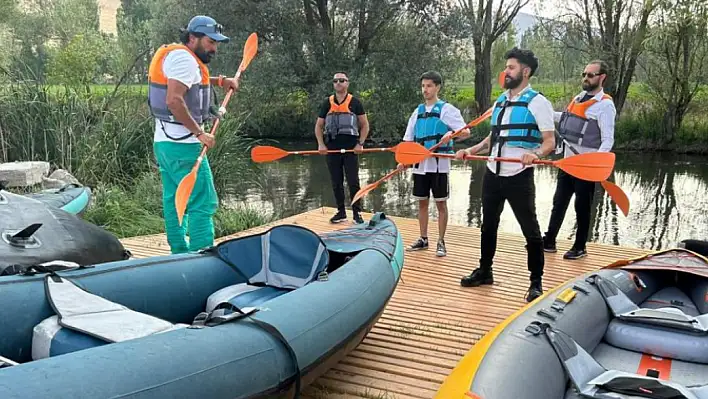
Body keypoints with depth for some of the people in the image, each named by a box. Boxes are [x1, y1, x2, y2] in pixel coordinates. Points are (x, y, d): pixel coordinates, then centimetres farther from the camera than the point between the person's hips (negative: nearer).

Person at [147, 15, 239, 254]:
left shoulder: (172, 55, 19)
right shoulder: (184, 58, -13)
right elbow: (174, 101, -26)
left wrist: (219, 81, 25)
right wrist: (199, 132, -21)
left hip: (163, 142, 11)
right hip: (182, 145, -11)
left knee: (174, 202, 14)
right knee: (202, 203, -9)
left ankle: (179, 254, 22)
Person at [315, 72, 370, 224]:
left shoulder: (355, 103, 3)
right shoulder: (327, 103, 10)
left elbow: (365, 125, 4)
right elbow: (318, 126, 13)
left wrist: (360, 144, -8)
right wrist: (321, 144, -2)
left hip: (351, 148, -3)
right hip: (332, 147, 3)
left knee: (353, 181, -2)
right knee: (336, 182, 8)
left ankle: (357, 213, 7)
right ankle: (341, 212, 18)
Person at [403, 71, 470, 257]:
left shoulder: (446, 109, -4)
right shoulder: (418, 111, 12)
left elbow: (466, 132, -10)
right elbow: (408, 139, 14)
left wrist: (451, 134, -30)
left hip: (438, 164, -5)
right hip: (420, 165, 5)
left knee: (441, 203, 2)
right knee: (422, 202, 11)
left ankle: (441, 242, 10)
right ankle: (423, 239, 22)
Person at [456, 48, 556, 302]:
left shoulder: (538, 102, -7)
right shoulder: (499, 102, 14)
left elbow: (549, 141, -12)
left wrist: (535, 154, -32)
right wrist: (471, 150, 8)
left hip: (519, 176, -7)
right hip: (493, 174, 7)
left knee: (530, 229, 1)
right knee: (488, 224, 16)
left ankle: (536, 282, 12)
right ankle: (484, 271, 31)